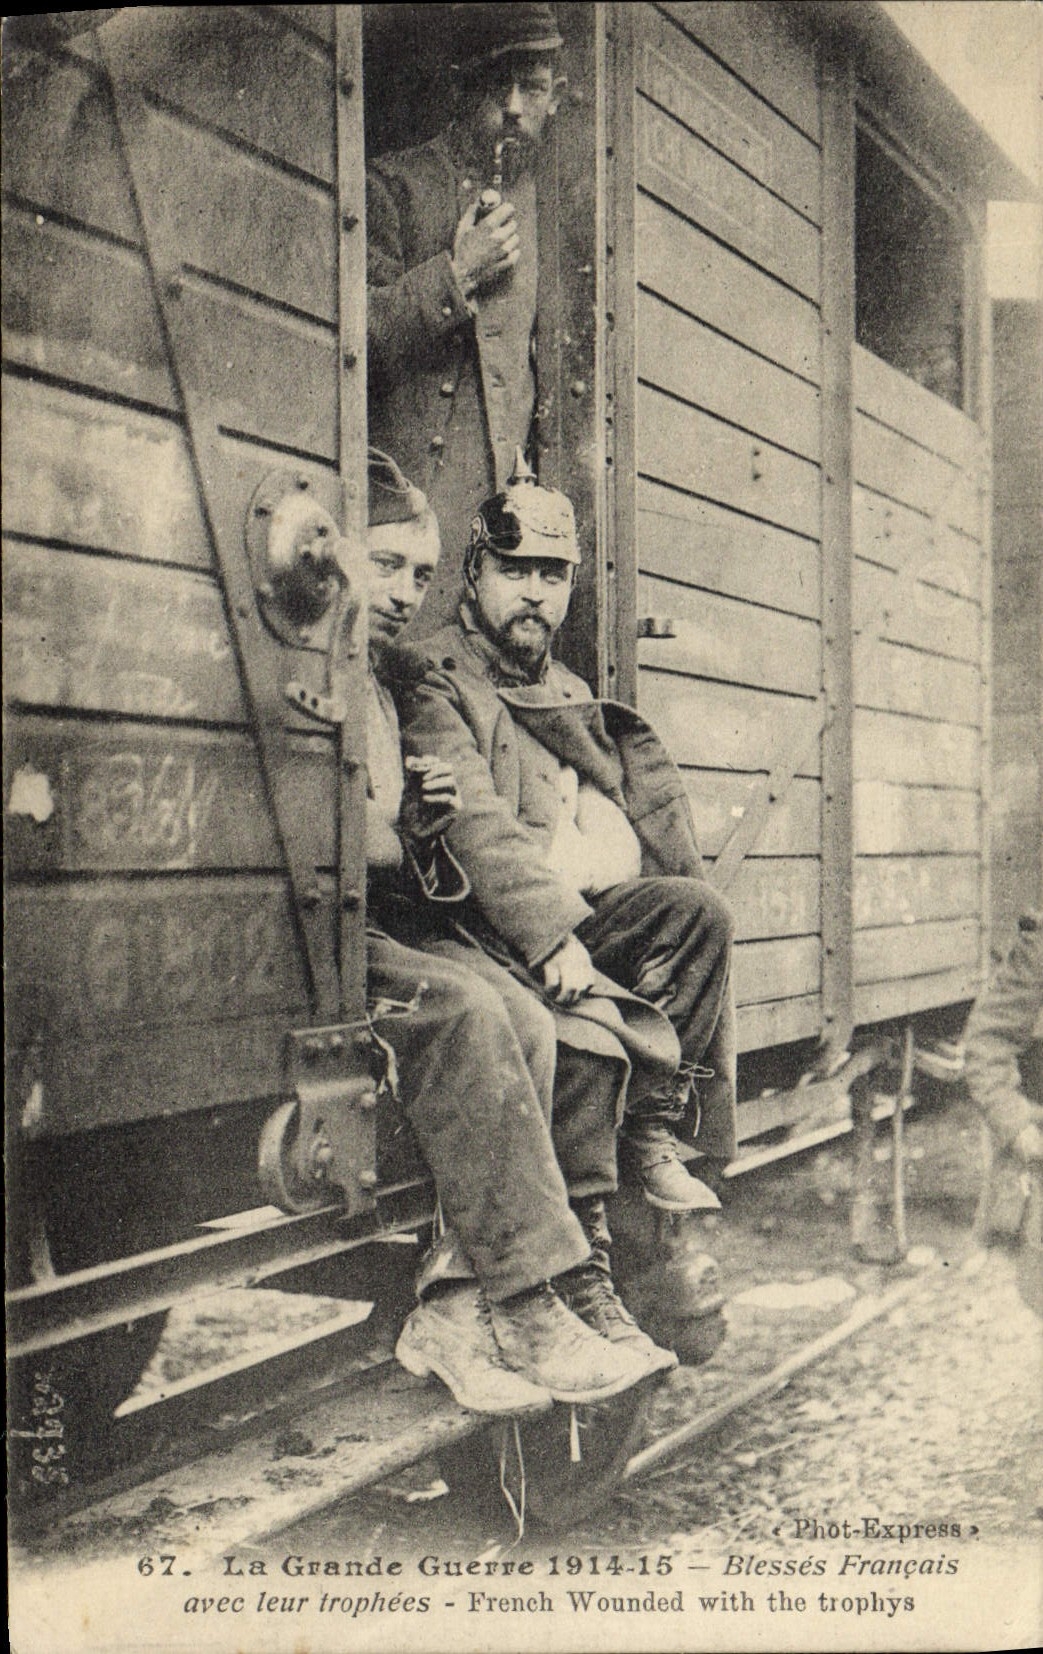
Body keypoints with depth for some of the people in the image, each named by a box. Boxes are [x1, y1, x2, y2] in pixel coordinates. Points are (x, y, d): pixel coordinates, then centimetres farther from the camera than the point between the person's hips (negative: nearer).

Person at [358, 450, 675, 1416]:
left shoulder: (380, 684, 25)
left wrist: (417, 826, 6)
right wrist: (384, 838, -11)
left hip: (367, 929, 8)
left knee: (522, 1020, -17)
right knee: (463, 1011, -29)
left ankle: (455, 1306, -19)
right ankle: (524, 1313, -24)